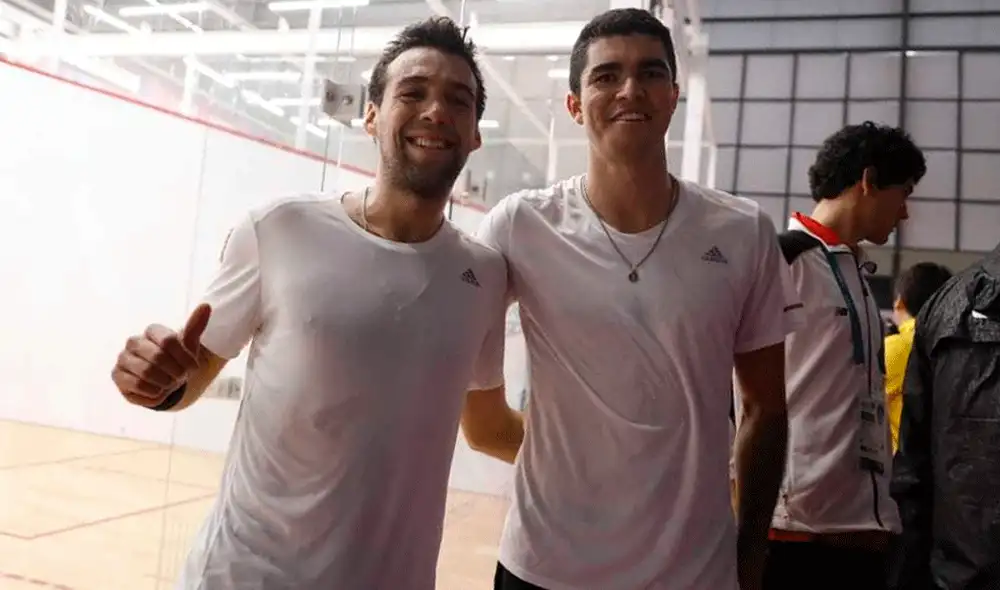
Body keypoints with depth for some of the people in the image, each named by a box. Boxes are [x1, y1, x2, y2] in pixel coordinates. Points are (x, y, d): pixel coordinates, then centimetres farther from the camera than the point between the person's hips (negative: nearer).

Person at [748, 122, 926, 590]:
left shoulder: (859, 275, 18)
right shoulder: (783, 258, -8)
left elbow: (865, 402, 18)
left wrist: (878, 510, 13)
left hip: (860, 522, 8)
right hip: (790, 520, -7)